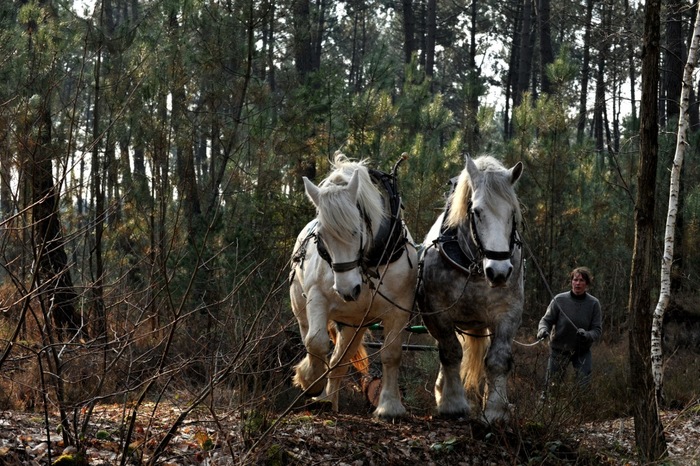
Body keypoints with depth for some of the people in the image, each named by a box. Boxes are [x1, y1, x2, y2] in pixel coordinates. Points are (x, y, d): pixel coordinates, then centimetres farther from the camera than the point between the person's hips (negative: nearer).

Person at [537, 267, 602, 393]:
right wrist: (543, 330, -25)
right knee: (552, 384, 4)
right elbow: (546, 320, -2)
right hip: (559, 349, 0)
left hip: (582, 350, 1)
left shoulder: (593, 303, -8)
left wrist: (587, 335, -29)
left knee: (584, 387, -3)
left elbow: (597, 330, -7)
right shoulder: (560, 300, -11)